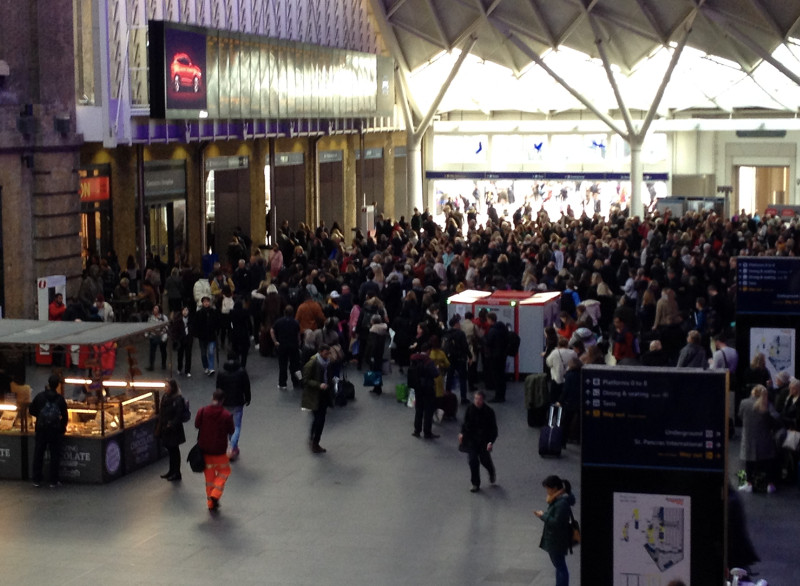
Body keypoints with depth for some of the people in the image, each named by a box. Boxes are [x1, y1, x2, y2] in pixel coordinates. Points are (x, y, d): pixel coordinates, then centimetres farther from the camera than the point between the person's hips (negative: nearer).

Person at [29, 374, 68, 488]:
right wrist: (63, 427, 13)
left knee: (38, 454, 10)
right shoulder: (60, 399, -6)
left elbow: (31, 410, 3)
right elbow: (65, 416, -3)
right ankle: (53, 481, 6)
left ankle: (37, 480, 13)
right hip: (56, 430, -1)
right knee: (55, 455, 6)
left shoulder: (40, 396, -4)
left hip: (41, 429, 1)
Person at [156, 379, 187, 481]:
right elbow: (161, 412, 12)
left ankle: (177, 473, 15)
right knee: (170, 450, 18)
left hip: (174, 430, -7)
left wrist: (171, 426, -21)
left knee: (174, 450, 3)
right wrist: (159, 427, 10)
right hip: (165, 429, 7)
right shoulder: (165, 397, 5)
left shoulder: (178, 399, -19)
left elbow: (179, 416, -20)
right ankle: (172, 471, 30)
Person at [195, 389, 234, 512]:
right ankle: (215, 495, 2)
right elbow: (231, 431, -6)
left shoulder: (202, 411, -13)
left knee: (209, 475, 17)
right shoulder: (226, 415, -18)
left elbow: (196, 425, 2)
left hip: (204, 449, 3)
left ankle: (211, 504, 22)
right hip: (219, 451, -3)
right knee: (224, 471, 20)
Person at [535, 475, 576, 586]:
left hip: (558, 540, -10)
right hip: (554, 538, 10)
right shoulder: (558, 499, 5)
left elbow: (557, 522, -28)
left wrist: (543, 516, -17)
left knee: (560, 567, 0)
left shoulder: (562, 503, -26)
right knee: (559, 566, 22)